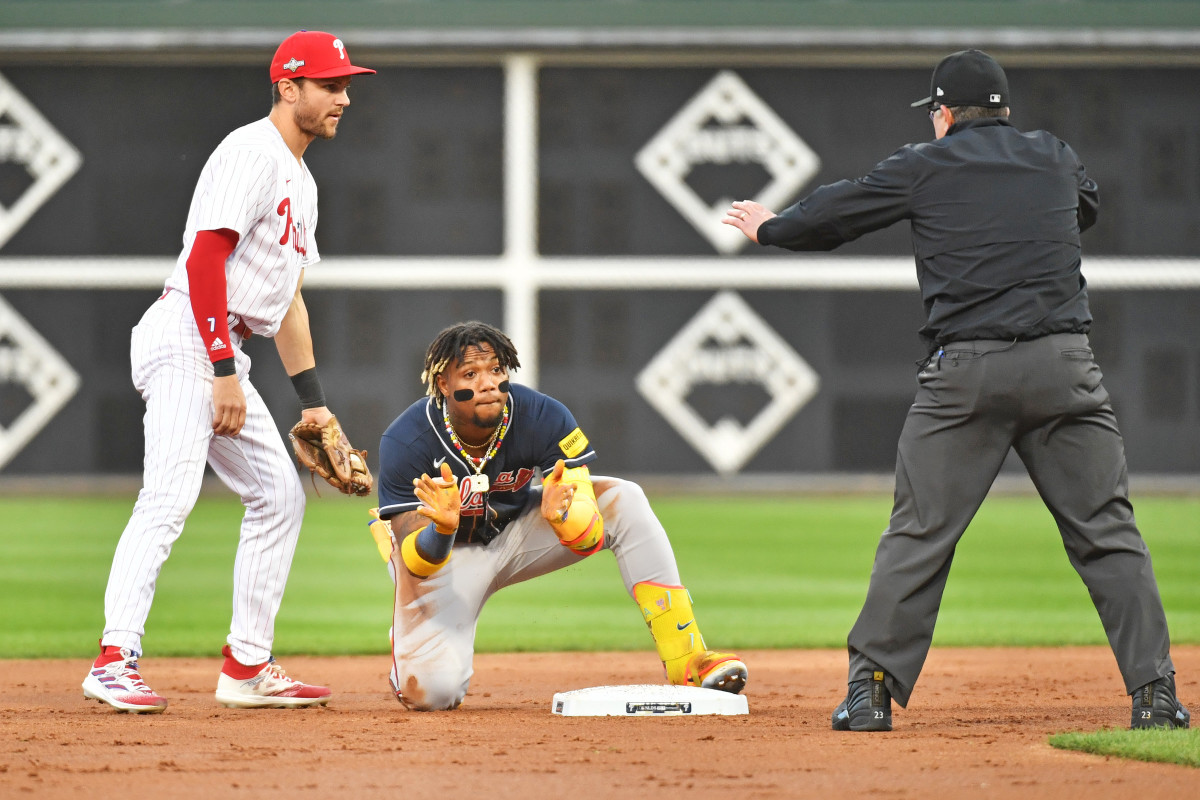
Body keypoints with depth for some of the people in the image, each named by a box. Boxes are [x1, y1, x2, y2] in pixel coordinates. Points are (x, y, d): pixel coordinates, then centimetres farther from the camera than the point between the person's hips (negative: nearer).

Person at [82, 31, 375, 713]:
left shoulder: (301, 181, 22)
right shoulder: (252, 153, -10)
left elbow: (287, 298, 27)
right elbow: (206, 260, -19)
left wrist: (314, 401, 21)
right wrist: (225, 371, -23)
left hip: (225, 356, 11)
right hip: (186, 340, -11)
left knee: (280, 495, 13)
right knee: (170, 495, -22)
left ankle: (249, 667, 16)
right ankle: (115, 662, -29)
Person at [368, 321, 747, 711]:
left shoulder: (544, 418, -25)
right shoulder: (406, 442, -30)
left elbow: (590, 536, -28)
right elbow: (414, 563, -32)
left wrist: (560, 515, -52)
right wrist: (441, 529, -55)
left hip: (516, 531, 2)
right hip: (447, 552, -2)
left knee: (622, 499, -22)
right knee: (431, 692, -22)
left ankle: (686, 661, -23)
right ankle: (407, 636, 19)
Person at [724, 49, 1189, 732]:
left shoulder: (923, 167, 7)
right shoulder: (1057, 159, 16)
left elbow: (833, 216, 17)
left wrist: (768, 228, 37)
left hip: (966, 369, -2)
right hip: (1065, 367, 2)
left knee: (919, 535, 5)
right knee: (1108, 534, 4)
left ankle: (872, 689, 2)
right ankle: (1155, 694, -3)